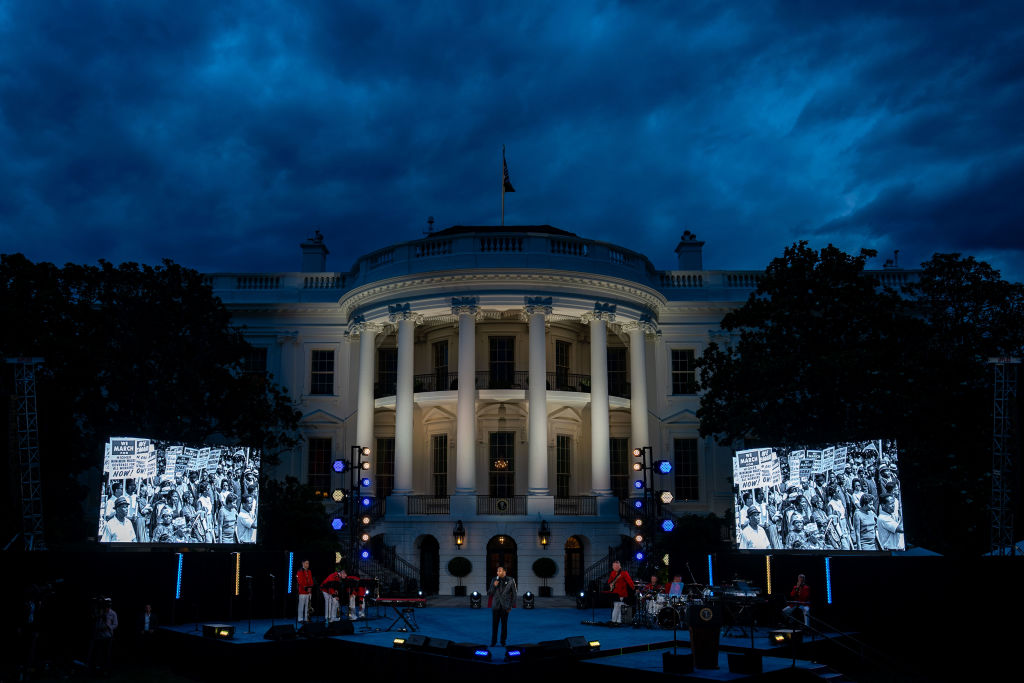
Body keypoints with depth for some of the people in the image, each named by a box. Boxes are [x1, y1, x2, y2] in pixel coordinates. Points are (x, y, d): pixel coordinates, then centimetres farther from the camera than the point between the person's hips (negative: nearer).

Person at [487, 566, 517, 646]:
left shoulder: (510, 580, -4)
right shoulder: (494, 580, 0)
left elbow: (514, 594, 3)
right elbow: (489, 594, 3)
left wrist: (511, 606, -1)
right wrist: (494, 586, -14)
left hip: (505, 606, -1)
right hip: (495, 606, 1)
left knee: (504, 624, 3)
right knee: (494, 624, 0)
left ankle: (503, 641, 13)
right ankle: (493, 641, 9)